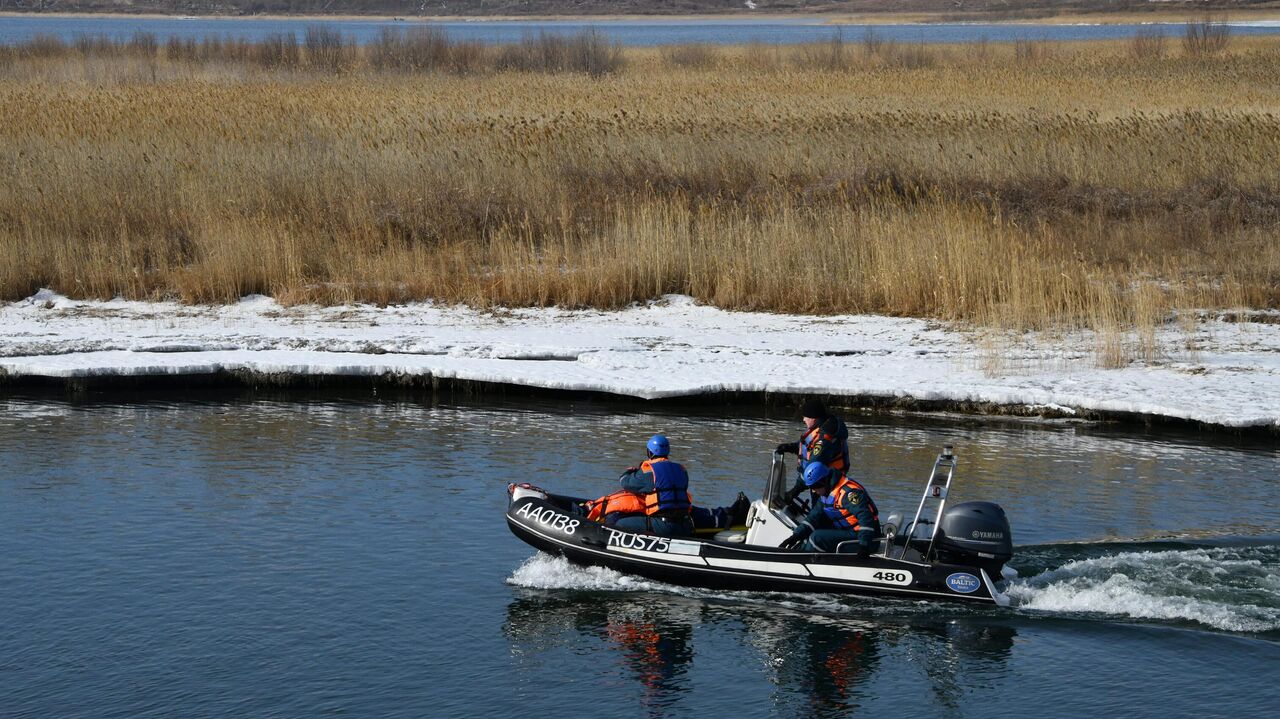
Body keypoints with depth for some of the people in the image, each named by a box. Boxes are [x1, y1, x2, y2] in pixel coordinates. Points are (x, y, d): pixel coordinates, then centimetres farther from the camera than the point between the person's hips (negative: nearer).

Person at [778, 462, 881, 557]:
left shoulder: (848, 492, -22)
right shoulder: (827, 492, 11)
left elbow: (865, 516, -31)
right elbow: (815, 516, 14)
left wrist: (864, 544, -39)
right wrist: (797, 535, 4)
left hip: (858, 535, -11)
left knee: (817, 538, -20)